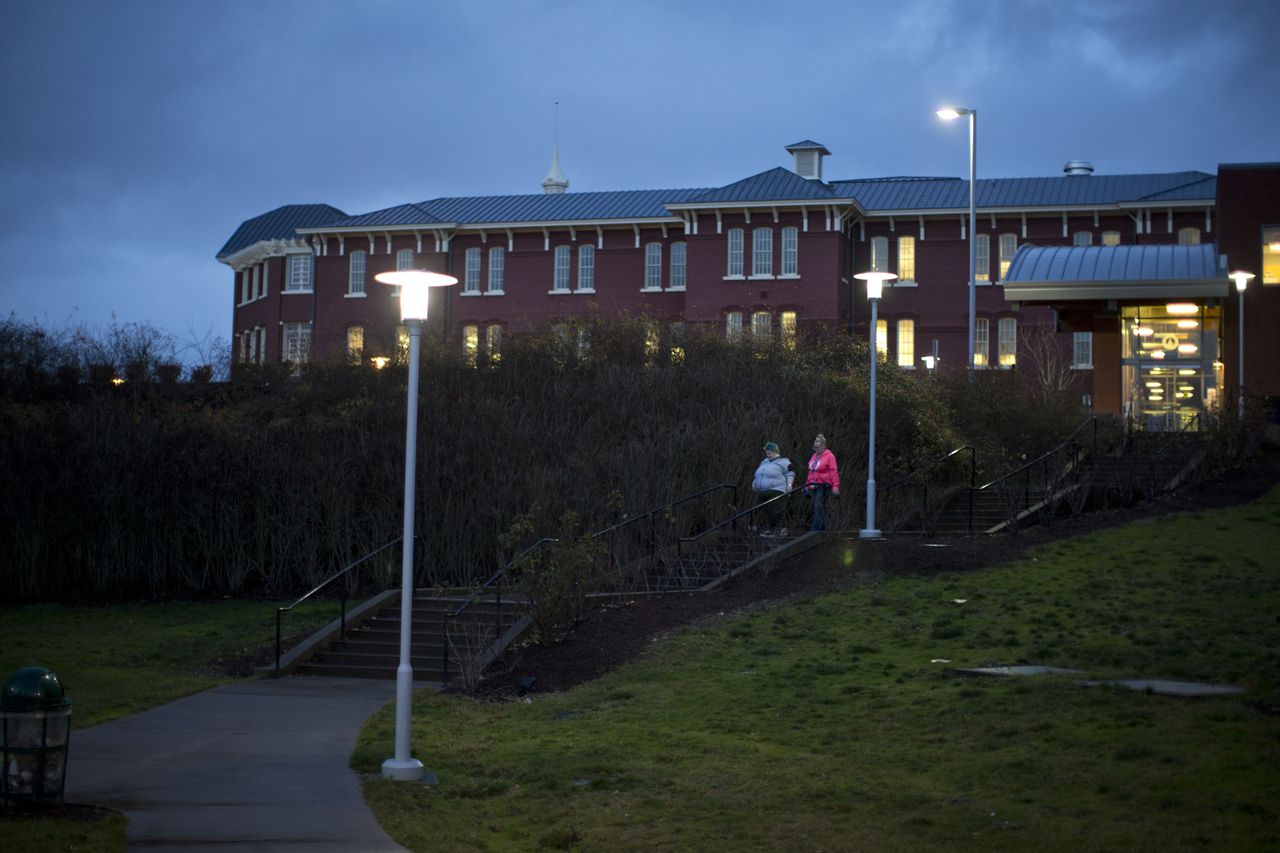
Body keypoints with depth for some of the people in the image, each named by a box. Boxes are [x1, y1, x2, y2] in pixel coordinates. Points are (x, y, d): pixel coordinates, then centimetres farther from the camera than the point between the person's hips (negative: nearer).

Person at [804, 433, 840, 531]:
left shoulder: (829, 456, -5)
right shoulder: (814, 456, 18)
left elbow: (833, 472, -11)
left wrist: (835, 486, -17)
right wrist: (807, 485, 21)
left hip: (824, 486, -8)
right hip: (814, 486, 8)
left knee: (818, 507, -16)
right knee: (817, 508, 8)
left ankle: (814, 528, -21)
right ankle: (823, 528, 15)